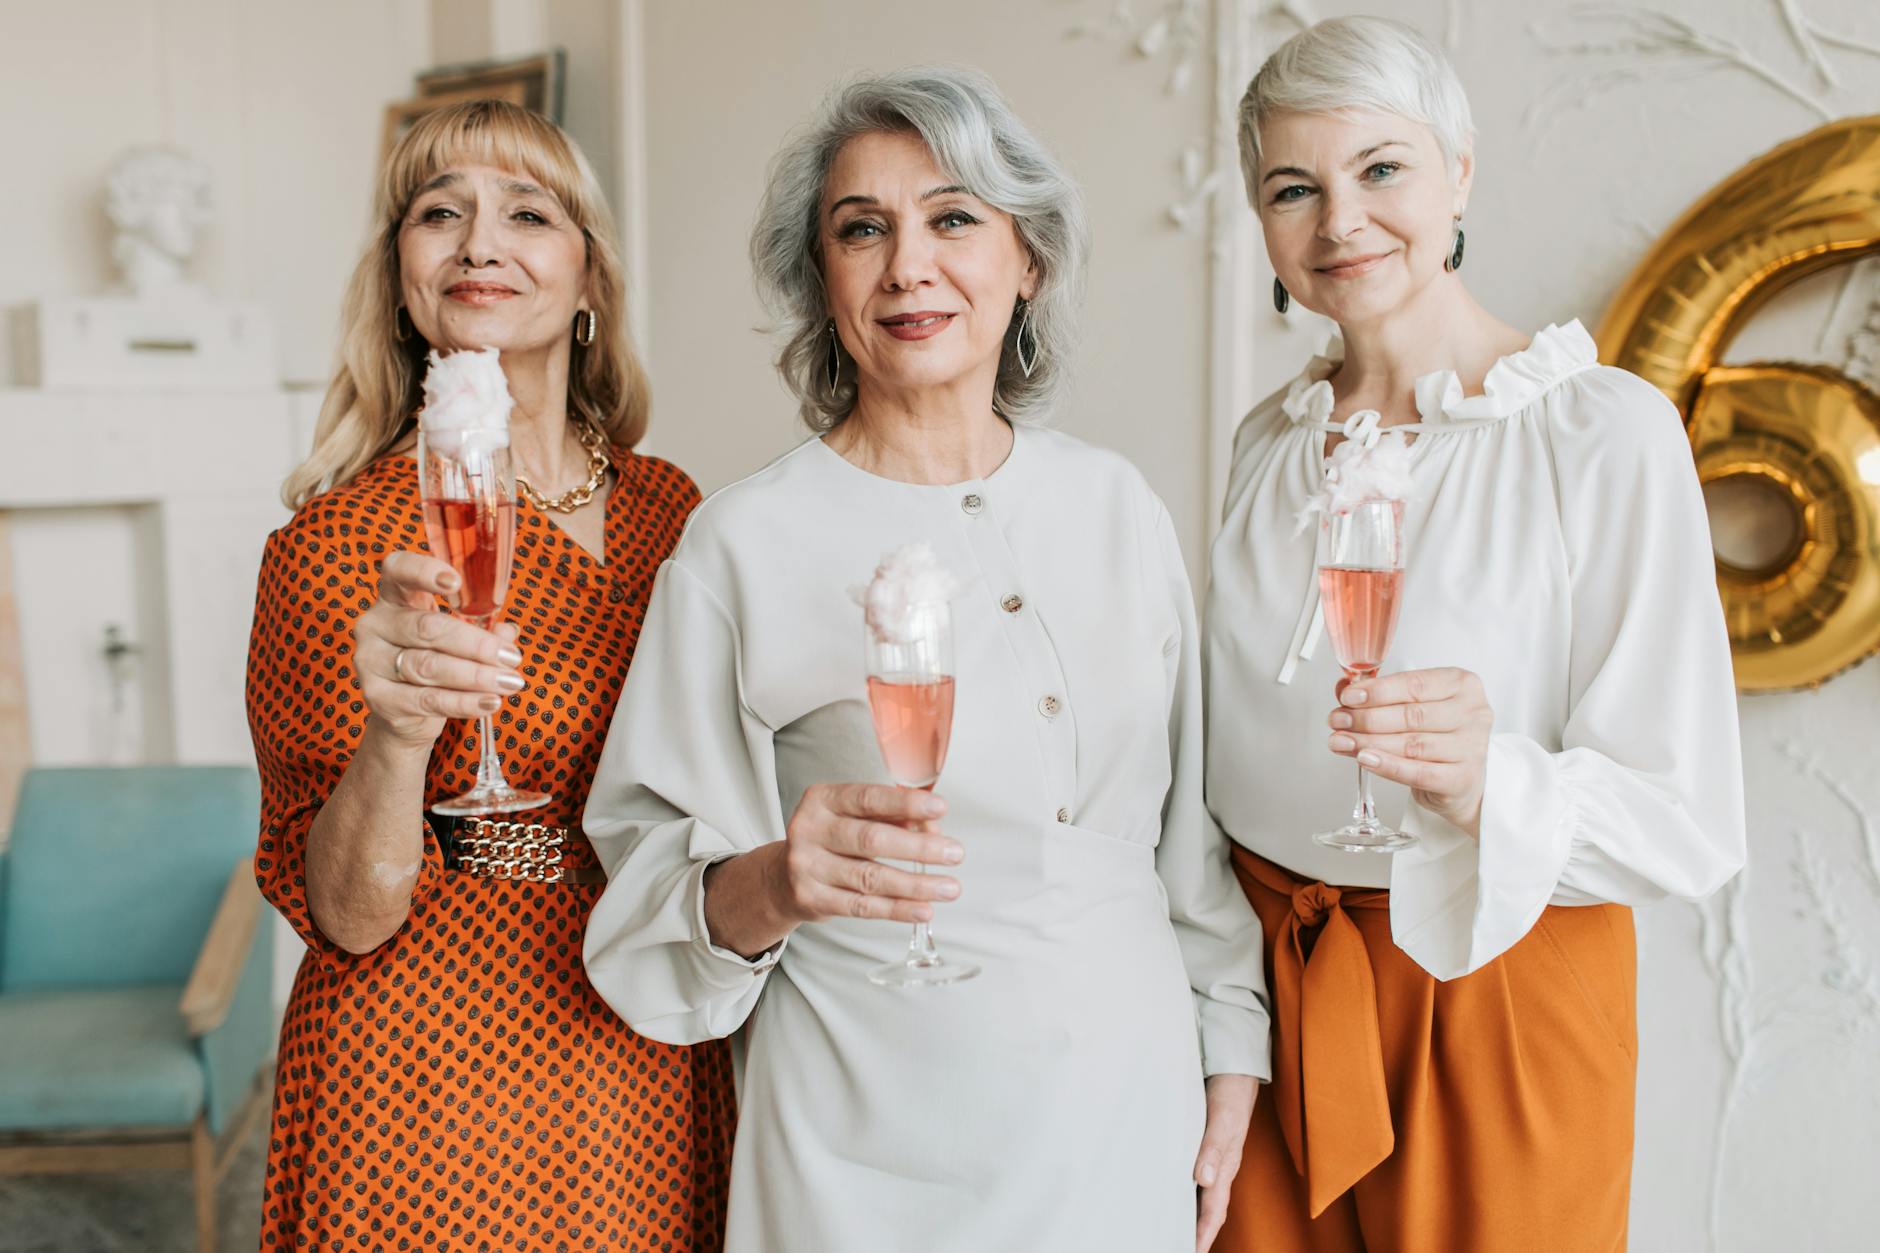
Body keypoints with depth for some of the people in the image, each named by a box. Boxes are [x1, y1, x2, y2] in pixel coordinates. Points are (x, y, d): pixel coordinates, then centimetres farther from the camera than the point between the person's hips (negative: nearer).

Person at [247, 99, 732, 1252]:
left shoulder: (668, 507, 0)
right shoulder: (343, 538, -13)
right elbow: (345, 915, -16)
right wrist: (398, 734, -32)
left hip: (661, 1072, 5)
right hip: (437, 1081, -4)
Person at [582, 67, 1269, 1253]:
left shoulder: (1118, 505, 1)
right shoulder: (746, 542, -11)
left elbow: (1191, 822, 8)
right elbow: (654, 885, -9)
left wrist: (1232, 1055, 7)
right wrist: (770, 887, -28)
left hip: (1135, 1108, 4)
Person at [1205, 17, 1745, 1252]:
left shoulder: (1606, 432, -14)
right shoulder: (1271, 439, 3)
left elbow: (1689, 825, -17)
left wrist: (1485, 784, -35)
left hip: (1493, 993, -4)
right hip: (1263, 979, 4)